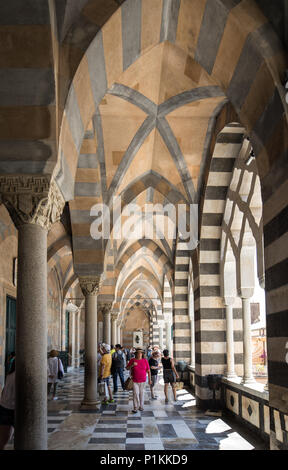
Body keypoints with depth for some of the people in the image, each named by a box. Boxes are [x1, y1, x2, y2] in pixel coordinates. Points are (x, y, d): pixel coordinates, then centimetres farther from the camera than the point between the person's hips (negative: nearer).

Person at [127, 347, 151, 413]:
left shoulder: (145, 361, -1)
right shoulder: (132, 360, -3)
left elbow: (148, 371, 4)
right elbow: (127, 368, 1)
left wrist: (149, 380, 1)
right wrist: (132, 365, -17)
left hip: (143, 381, 1)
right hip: (135, 381, -1)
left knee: (141, 394, 8)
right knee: (135, 394, -8)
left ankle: (141, 406, 21)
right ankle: (135, 408, -1)